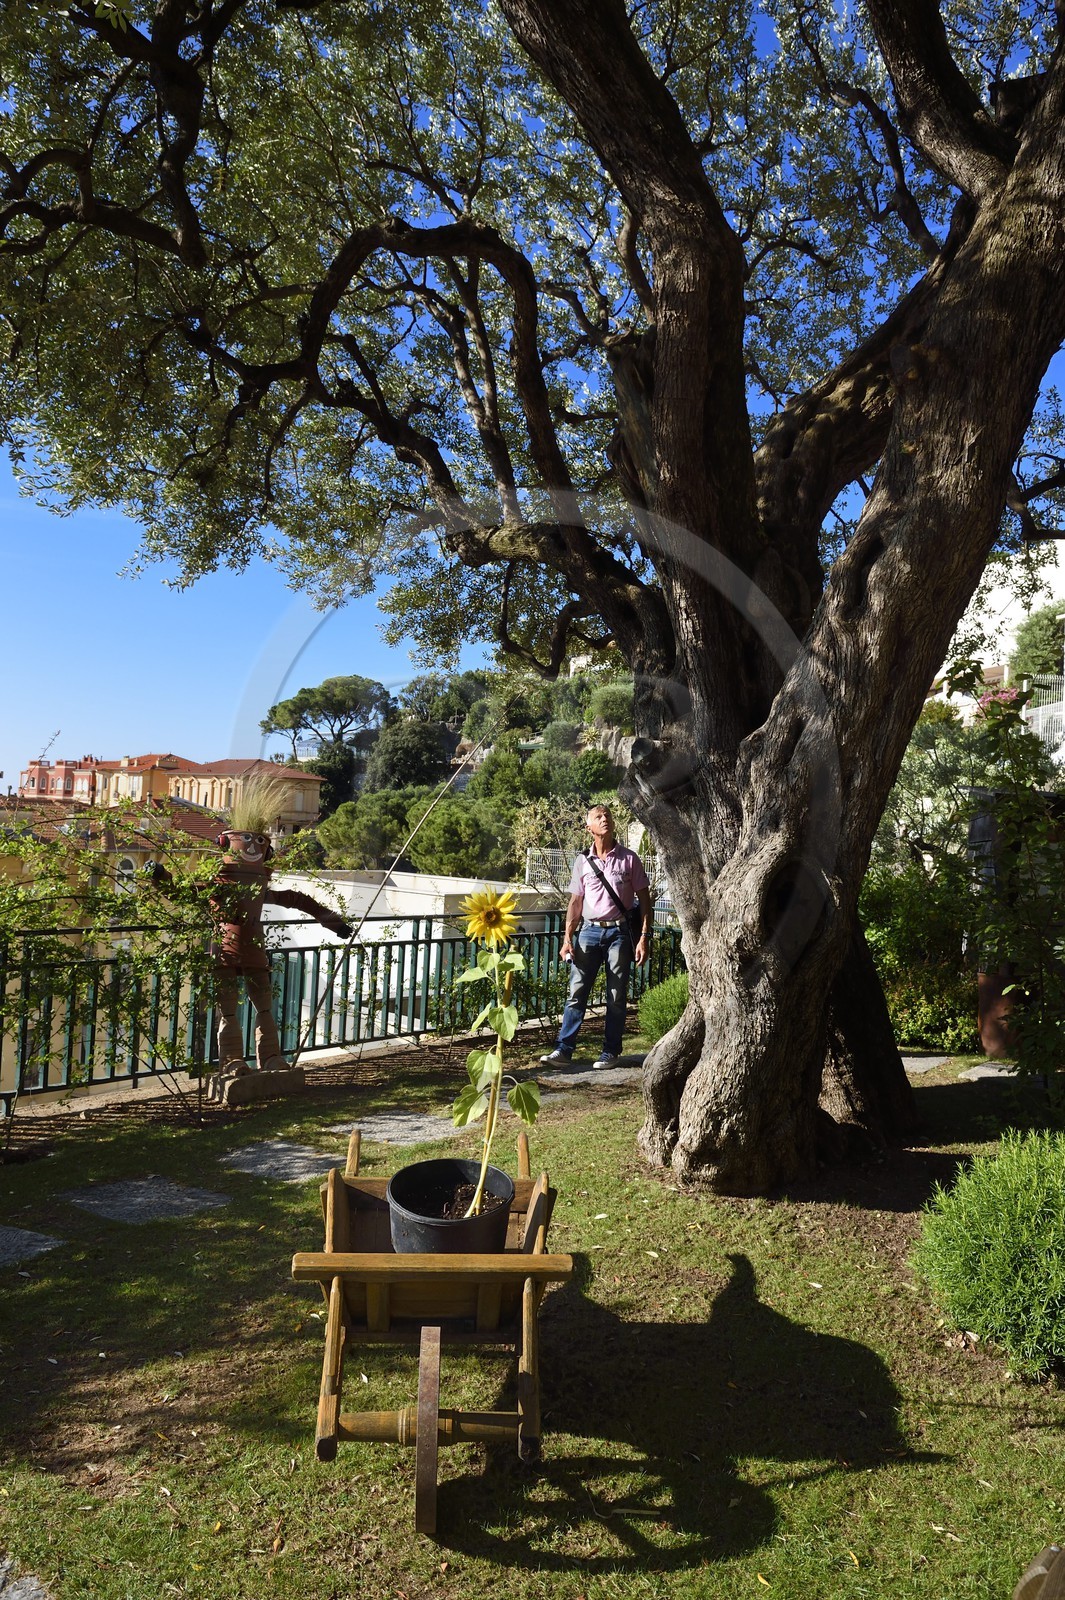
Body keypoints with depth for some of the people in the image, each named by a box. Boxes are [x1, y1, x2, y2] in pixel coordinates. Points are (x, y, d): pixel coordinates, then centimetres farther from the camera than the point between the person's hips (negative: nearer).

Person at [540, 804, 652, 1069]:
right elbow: (575, 902, 11)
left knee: (617, 996, 3)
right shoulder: (583, 861, 7)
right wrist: (567, 938, 3)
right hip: (590, 930, 2)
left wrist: (644, 937, -7)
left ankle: (610, 1052, 11)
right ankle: (563, 1049, 0)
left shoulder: (629, 859, 1)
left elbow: (644, 900, 1)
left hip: (619, 931, -2)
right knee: (576, 992, -2)